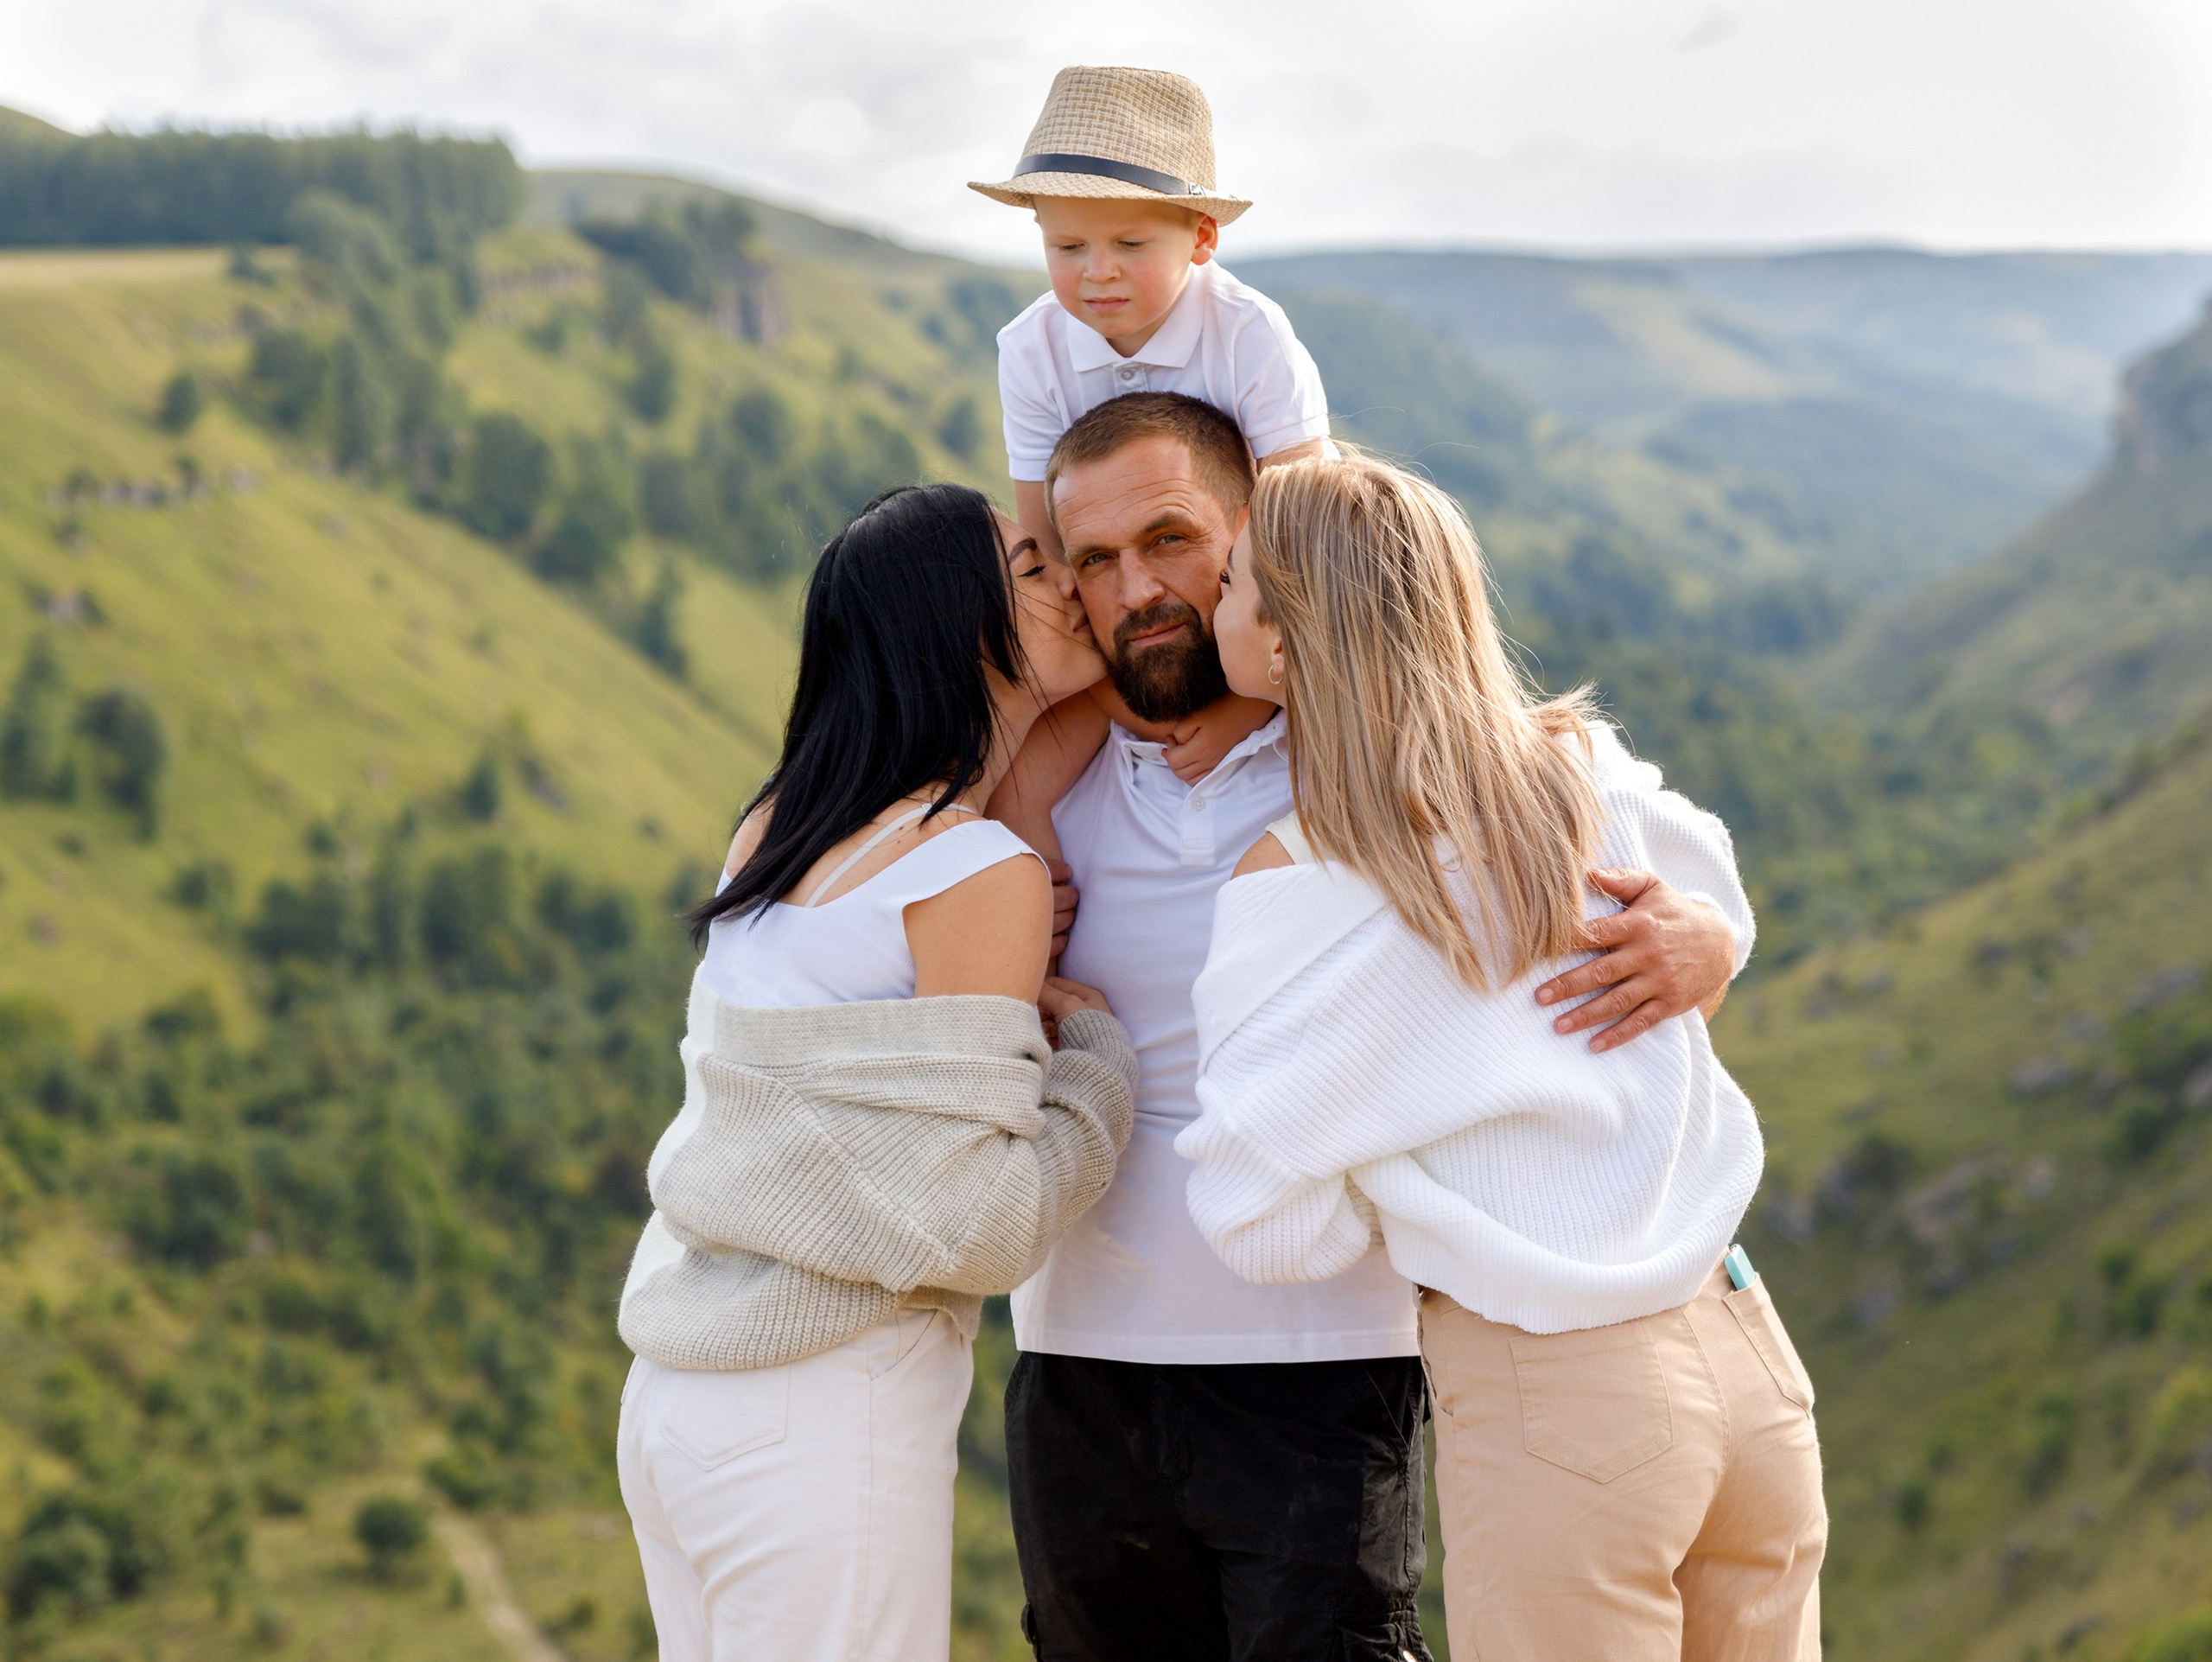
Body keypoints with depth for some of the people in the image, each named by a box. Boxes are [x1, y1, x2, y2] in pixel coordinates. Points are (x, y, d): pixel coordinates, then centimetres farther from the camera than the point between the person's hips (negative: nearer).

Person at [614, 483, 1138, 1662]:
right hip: (823, 1425, -8)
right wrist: (1100, 1052, -2)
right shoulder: (984, 875, -14)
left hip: (676, 1396, 8)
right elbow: (972, 1228, -19)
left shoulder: (775, 826, 7)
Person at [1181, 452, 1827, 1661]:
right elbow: (1715, 913, 24)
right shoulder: (1586, 767, 3)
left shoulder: (1295, 882, -12)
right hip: (1747, 1353, 6)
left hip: (1552, 1404, -5)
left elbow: (1270, 1232, -8)